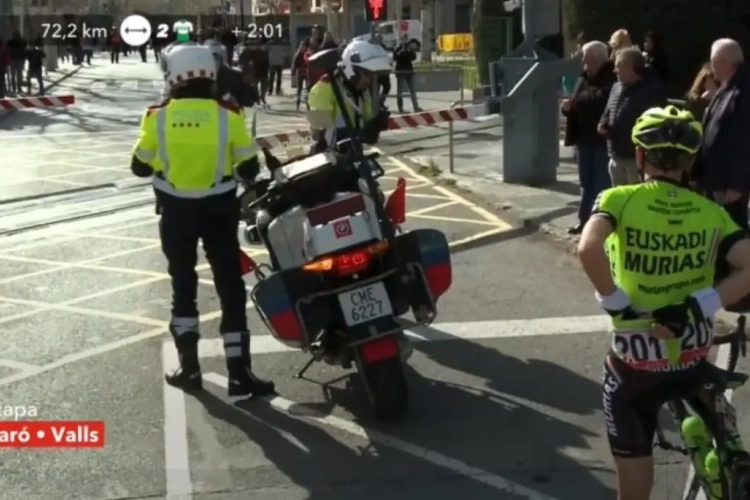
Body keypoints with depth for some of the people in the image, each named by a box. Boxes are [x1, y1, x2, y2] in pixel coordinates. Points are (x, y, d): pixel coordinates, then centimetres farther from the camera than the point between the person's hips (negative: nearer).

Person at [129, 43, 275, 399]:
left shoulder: (158, 117, -7)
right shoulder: (228, 115, -10)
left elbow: (140, 167, 2)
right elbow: (249, 169, -5)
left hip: (175, 211, 1)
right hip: (218, 210, -1)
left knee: (183, 284, 17)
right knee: (230, 287, 5)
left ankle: (189, 366, 17)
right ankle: (239, 373, 5)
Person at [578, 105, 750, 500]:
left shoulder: (620, 199, -11)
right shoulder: (710, 212, -2)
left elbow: (588, 249, -30)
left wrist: (615, 301, -16)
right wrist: (698, 305, -11)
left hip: (634, 365, -2)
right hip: (694, 360, 2)